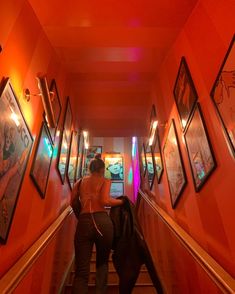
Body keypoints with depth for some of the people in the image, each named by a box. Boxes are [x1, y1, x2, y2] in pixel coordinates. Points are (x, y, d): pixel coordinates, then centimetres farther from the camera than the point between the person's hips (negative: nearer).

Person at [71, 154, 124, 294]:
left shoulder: (81, 181, 17)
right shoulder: (105, 181, 7)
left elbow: (73, 202, 12)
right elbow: (105, 201, -10)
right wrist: (121, 201, 5)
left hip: (83, 222, 2)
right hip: (102, 221, -2)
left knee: (82, 270, 6)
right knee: (103, 262, 22)